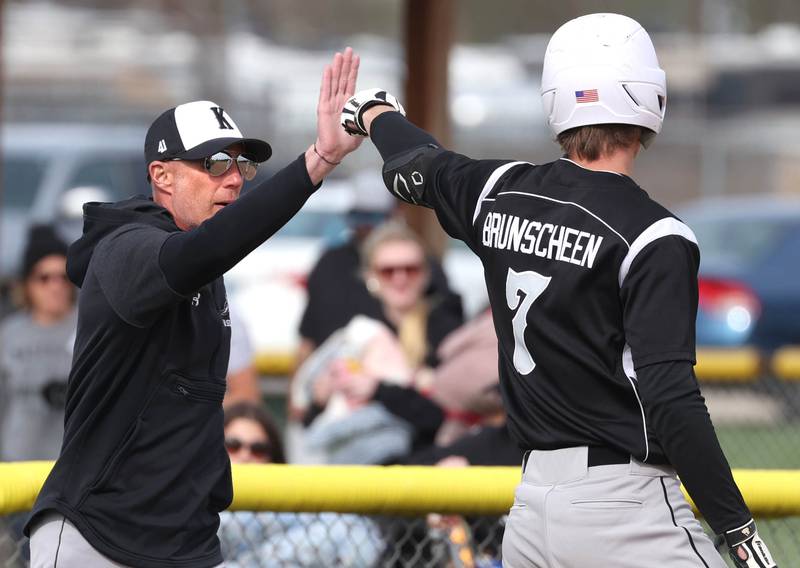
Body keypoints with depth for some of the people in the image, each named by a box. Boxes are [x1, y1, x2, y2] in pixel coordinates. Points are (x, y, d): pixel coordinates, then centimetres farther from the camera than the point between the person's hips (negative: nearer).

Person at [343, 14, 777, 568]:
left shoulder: (501, 194, 6)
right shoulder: (652, 237, -13)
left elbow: (417, 165, 28)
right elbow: (671, 400, -19)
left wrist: (374, 112, 51)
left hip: (529, 506, 7)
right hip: (624, 502, -7)